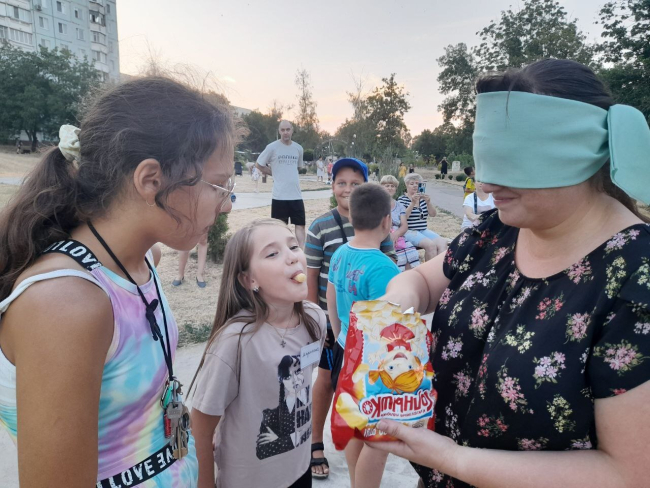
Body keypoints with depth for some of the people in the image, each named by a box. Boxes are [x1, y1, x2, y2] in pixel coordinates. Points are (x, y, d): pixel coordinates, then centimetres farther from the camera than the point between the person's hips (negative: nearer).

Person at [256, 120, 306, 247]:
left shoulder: (298, 148, 7)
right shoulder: (272, 147, -5)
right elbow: (259, 165, 4)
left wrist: (289, 174, 11)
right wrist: (275, 173, 3)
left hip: (296, 195, 3)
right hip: (279, 195, -3)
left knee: (300, 225, 1)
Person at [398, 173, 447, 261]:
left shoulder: (422, 199, 15)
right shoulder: (402, 199, 1)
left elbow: (433, 214, 6)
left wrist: (428, 203, -12)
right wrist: (413, 203, -20)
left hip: (424, 230, 6)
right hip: (409, 231, -5)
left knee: (443, 243, -20)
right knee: (431, 244, -28)